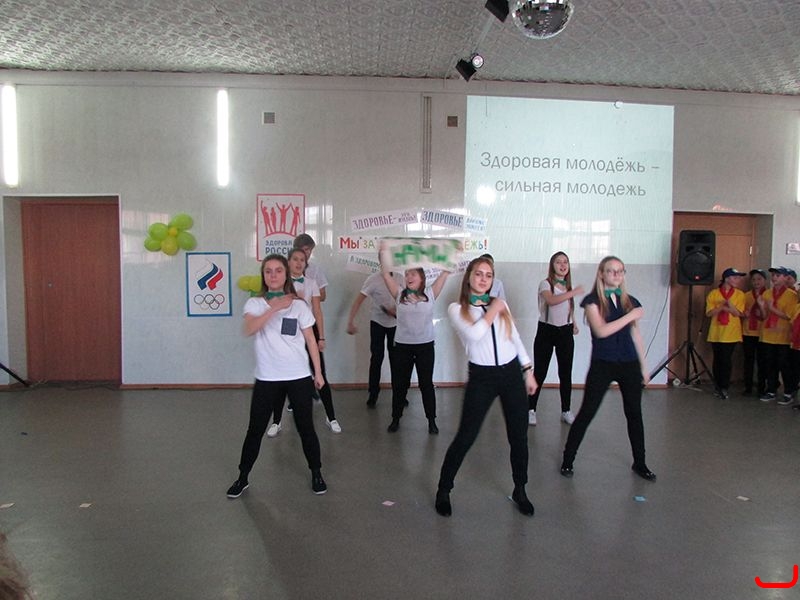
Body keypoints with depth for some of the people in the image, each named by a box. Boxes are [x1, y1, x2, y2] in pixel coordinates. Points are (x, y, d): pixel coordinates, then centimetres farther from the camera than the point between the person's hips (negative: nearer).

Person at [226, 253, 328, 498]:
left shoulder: (298, 305, -1)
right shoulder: (255, 303, -1)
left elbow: (310, 340, 4)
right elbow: (249, 329, -22)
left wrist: (318, 372, 4)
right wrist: (274, 308, -30)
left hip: (299, 377, 0)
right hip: (267, 378, 0)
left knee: (305, 427, 8)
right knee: (255, 429, 8)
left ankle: (316, 473, 25)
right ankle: (242, 478, 24)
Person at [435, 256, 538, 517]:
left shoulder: (500, 303, 8)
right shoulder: (457, 309, -3)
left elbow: (516, 338, 13)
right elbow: (474, 334, -22)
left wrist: (528, 371, 11)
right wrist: (492, 311, -10)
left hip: (512, 373, 4)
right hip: (482, 377, -4)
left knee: (518, 436, 10)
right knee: (465, 437, -2)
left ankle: (520, 491, 31)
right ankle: (443, 490, 17)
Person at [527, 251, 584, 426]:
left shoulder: (568, 285, 10)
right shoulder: (545, 284, -9)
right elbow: (551, 301, -30)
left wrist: (574, 324, 10)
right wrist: (573, 292, -36)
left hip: (565, 332, 5)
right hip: (547, 330, -5)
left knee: (565, 373, 7)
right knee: (540, 372, -2)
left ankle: (566, 411, 18)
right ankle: (530, 410, 8)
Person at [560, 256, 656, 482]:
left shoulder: (630, 301, 7)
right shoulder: (593, 300, -6)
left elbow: (635, 334, 13)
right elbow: (601, 331, -18)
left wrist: (643, 366, 14)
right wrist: (631, 316, -16)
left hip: (629, 364, 4)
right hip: (602, 364, -4)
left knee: (634, 414, 11)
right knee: (586, 413, 0)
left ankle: (639, 463, 27)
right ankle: (568, 459, 12)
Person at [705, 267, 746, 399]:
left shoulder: (739, 294, 2)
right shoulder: (713, 293, 0)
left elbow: (738, 313, -8)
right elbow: (709, 313, -5)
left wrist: (727, 304, -21)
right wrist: (722, 306, -18)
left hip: (731, 334, 0)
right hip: (716, 333, 1)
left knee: (727, 361, -4)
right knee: (717, 360, 7)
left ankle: (724, 387, 5)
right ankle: (717, 386, 18)